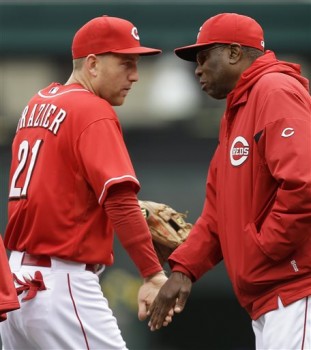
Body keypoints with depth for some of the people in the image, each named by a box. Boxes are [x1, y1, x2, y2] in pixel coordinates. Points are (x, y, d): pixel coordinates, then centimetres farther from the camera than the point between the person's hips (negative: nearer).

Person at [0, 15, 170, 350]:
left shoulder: (37, 104, 14)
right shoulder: (94, 112, -11)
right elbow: (119, 203, -21)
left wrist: (140, 211, 14)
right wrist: (153, 275, -23)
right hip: (61, 285, -9)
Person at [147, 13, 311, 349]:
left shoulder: (275, 91, -9)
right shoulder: (235, 112, 23)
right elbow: (217, 211, 24)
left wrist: (261, 253, -15)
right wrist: (184, 268, 11)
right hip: (268, 297, 10)